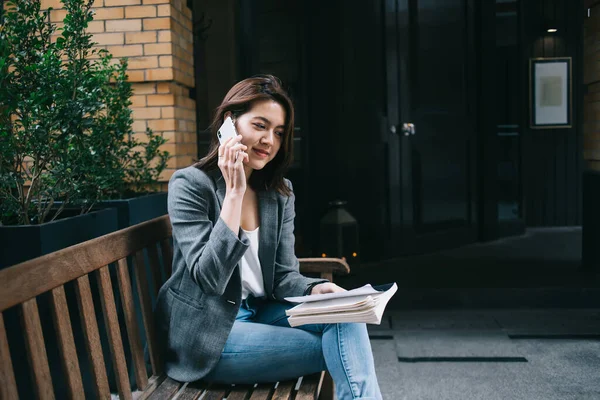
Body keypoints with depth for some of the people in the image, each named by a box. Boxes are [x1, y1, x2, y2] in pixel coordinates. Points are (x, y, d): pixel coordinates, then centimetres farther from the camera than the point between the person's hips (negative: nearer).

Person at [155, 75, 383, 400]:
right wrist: (234, 191, -27)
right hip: (205, 334, -6)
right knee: (340, 348, -18)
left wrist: (316, 289, -21)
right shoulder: (190, 185, -13)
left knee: (344, 317, -19)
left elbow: (283, 275, 2)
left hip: (260, 313, 6)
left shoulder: (280, 193, 4)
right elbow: (210, 278, -24)